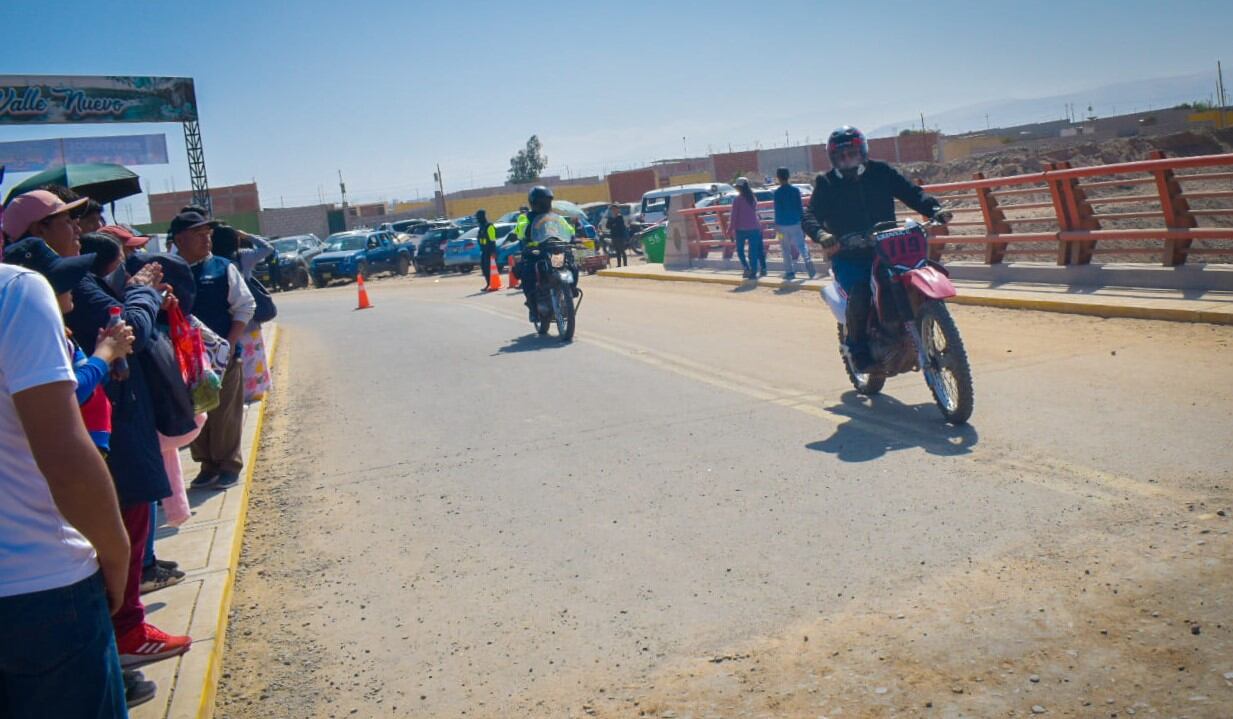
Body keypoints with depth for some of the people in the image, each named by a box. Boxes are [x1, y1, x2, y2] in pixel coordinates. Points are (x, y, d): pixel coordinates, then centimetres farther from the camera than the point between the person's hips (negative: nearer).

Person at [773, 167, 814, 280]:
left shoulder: (777, 192, -6)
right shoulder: (795, 190, 2)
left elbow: (777, 210, -7)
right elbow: (800, 207, 4)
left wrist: (776, 225, -4)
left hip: (783, 224, -2)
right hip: (796, 223, 2)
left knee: (786, 250, 7)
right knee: (801, 246, 2)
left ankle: (790, 272, 8)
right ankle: (808, 261, -24)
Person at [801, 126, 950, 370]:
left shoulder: (881, 172, 7)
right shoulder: (826, 184, 2)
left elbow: (911, 192, 2)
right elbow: (809, 215, -10)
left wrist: (934, 209, -18)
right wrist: (821, 234, -33)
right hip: (848, 256, -3)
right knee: (859, 297, -27)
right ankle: (858, 349, -2)